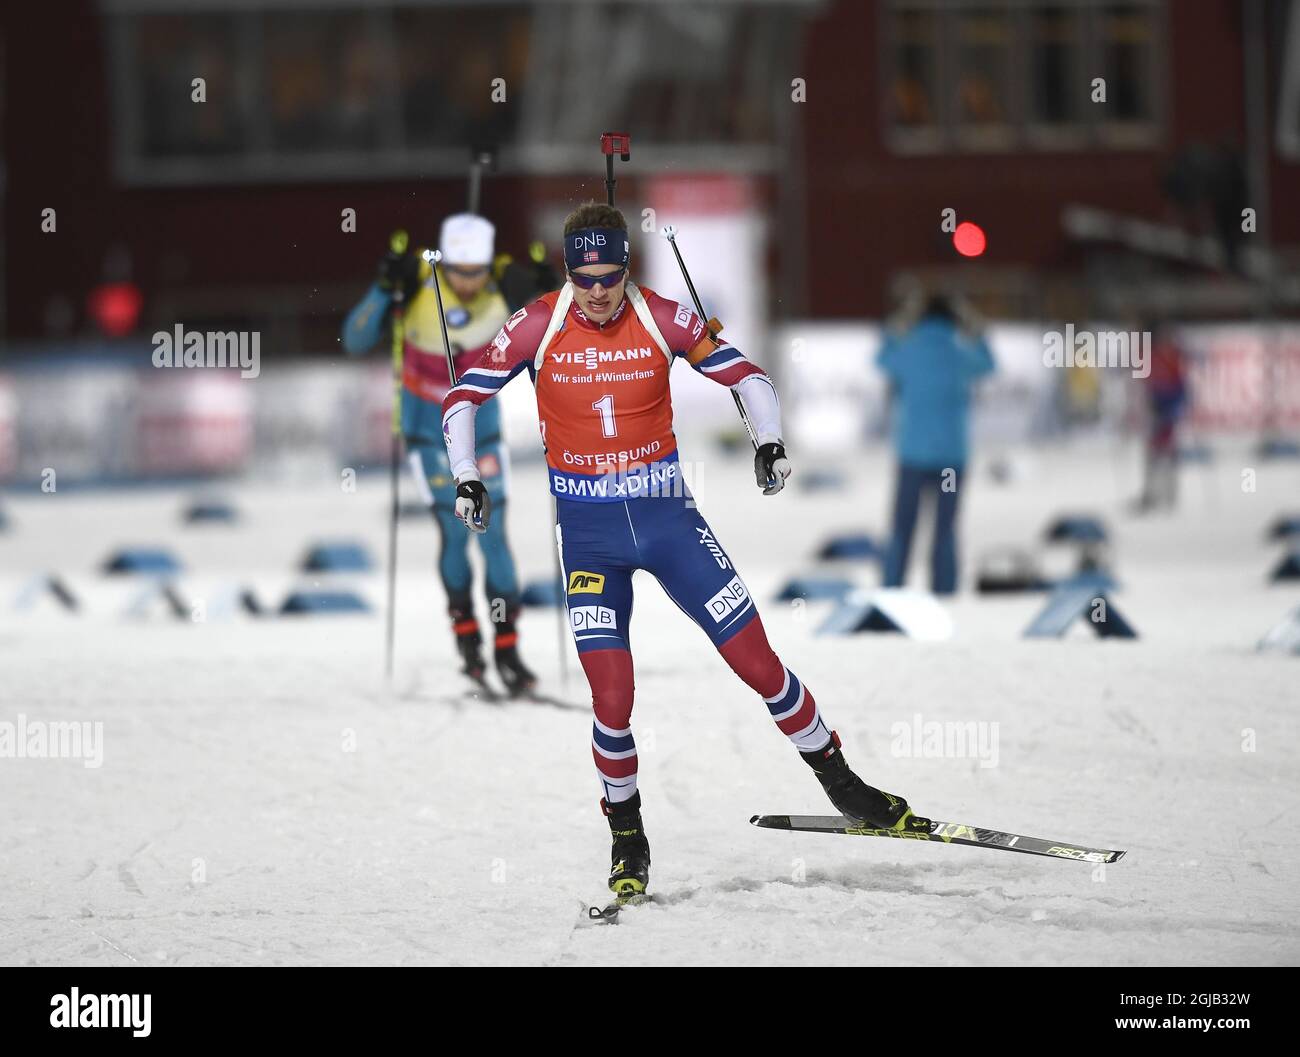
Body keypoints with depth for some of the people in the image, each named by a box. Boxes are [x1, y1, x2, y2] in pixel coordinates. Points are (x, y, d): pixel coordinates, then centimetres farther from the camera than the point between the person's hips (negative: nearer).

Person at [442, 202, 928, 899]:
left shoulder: (661, 319, -7)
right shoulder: (538, 327, -8)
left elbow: (745, 376, 1)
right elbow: (463, 398, 1)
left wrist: (770, 442, -16)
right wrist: (466, 478, -11)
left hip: (665, 513, 1)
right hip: (588, 528, -1)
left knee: (759, 663, -3)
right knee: (612, 697, -11)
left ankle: (838, 781, 17)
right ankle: (625, 833, 13)